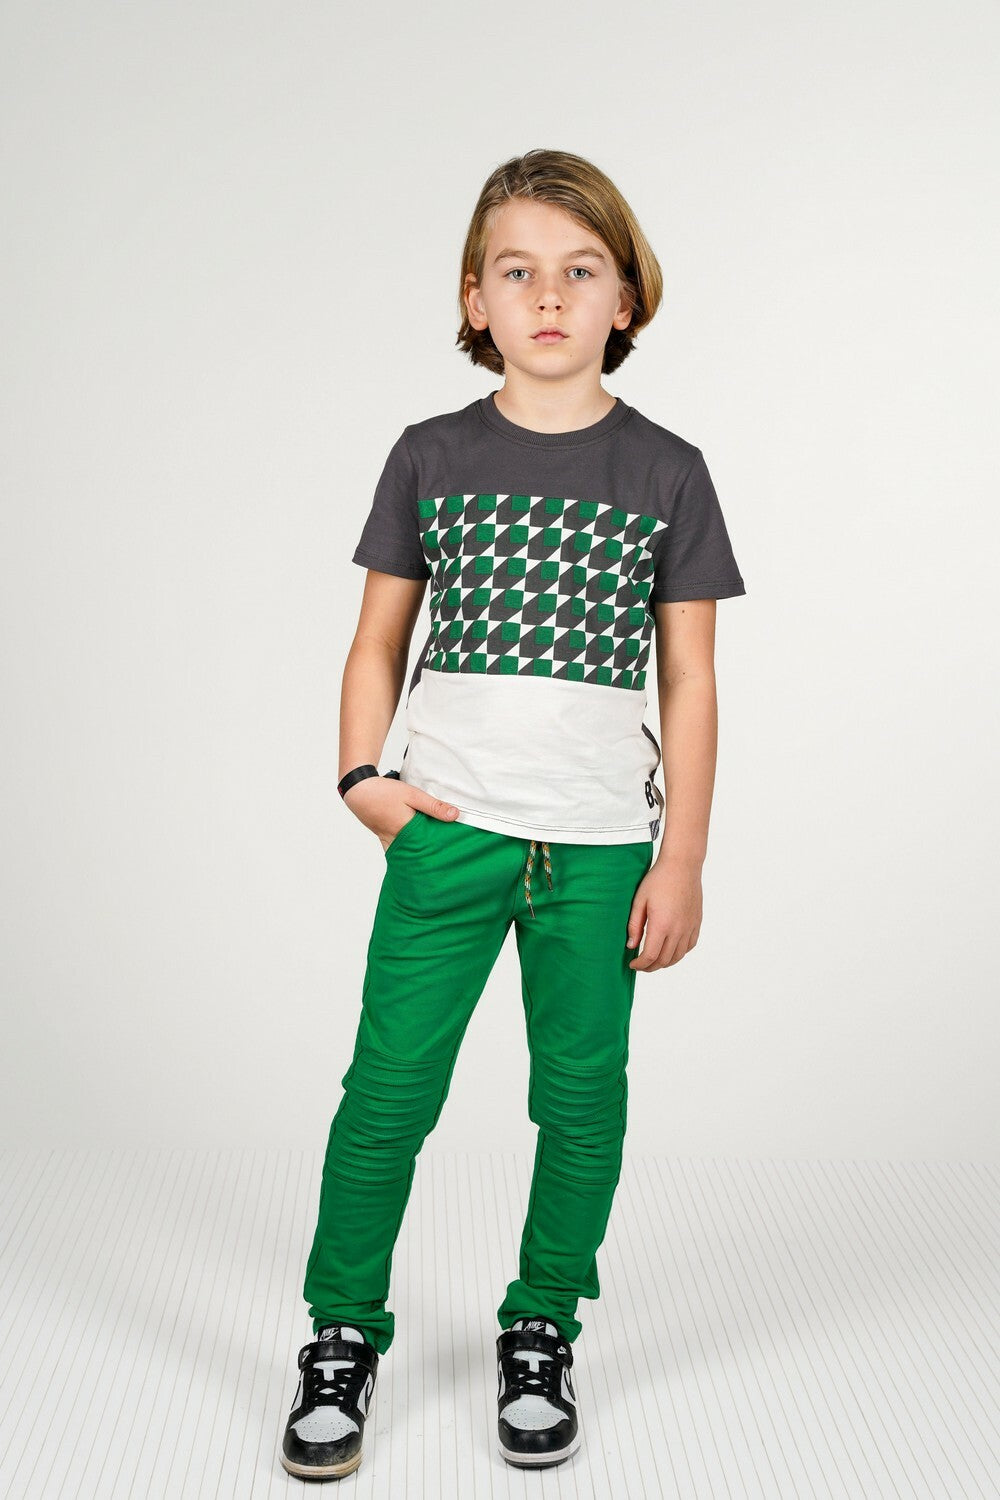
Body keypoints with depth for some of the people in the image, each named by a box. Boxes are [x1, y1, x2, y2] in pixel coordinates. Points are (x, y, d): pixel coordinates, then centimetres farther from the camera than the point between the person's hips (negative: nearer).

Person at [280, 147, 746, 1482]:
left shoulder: (666, 473, 2)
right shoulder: (431, 458, 4)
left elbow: (689, 680, 2)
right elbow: (379, 640, 10)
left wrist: (681, 860, -1)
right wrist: (362, 778, -4)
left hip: (603, 842, 0)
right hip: (448, 823, 0)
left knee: (581, 1098, 8)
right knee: (390, 1086, 1)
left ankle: (540, 1334, 28)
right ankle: (343, 1337, 19)